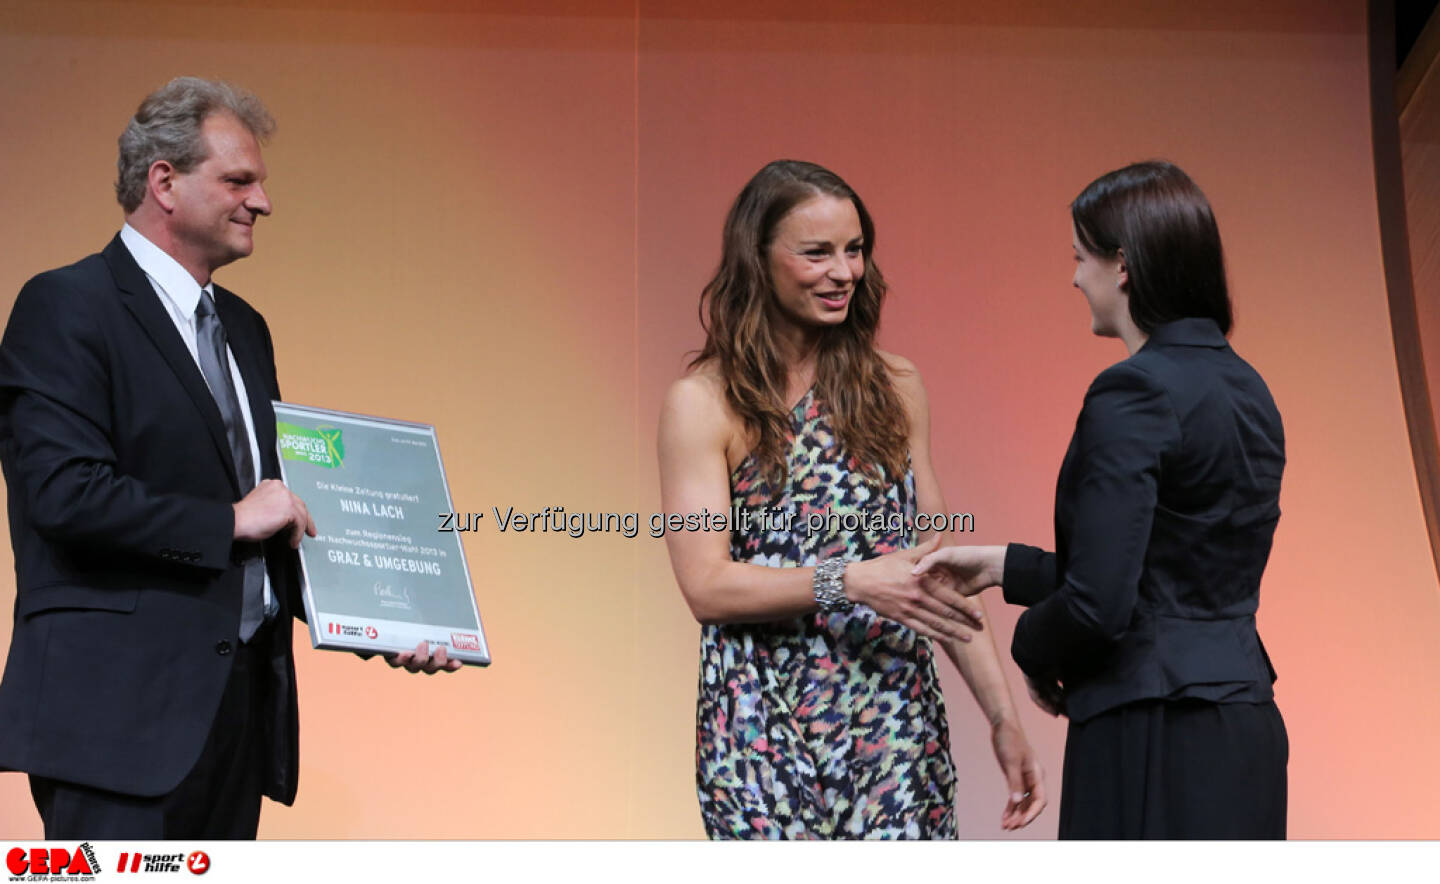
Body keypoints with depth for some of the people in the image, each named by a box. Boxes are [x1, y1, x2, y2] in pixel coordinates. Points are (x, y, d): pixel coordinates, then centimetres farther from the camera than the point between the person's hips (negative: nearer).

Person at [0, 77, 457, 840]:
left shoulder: (243, 327, 20)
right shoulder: (67, 306, -6)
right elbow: (66, 492, -18)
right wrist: (231, 520, -12)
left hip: (238, 708, 8)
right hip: (124, 711, -8)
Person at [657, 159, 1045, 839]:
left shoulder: (894, 389, 11)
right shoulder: (703, 403, -1)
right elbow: (706, 586, -9)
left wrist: (1002, 716, 6)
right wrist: (852, 582, -20)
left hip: (898, 721, 3)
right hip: (767, 729, -3)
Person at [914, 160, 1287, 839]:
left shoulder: (1135, 393, -15)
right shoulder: (1245, 388, 12)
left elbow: (1099, 602, -21)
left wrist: (1035, 650, 1)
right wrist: (1002, 567, 21)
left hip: (1153, 743, -9)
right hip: (1244, 727, 9)